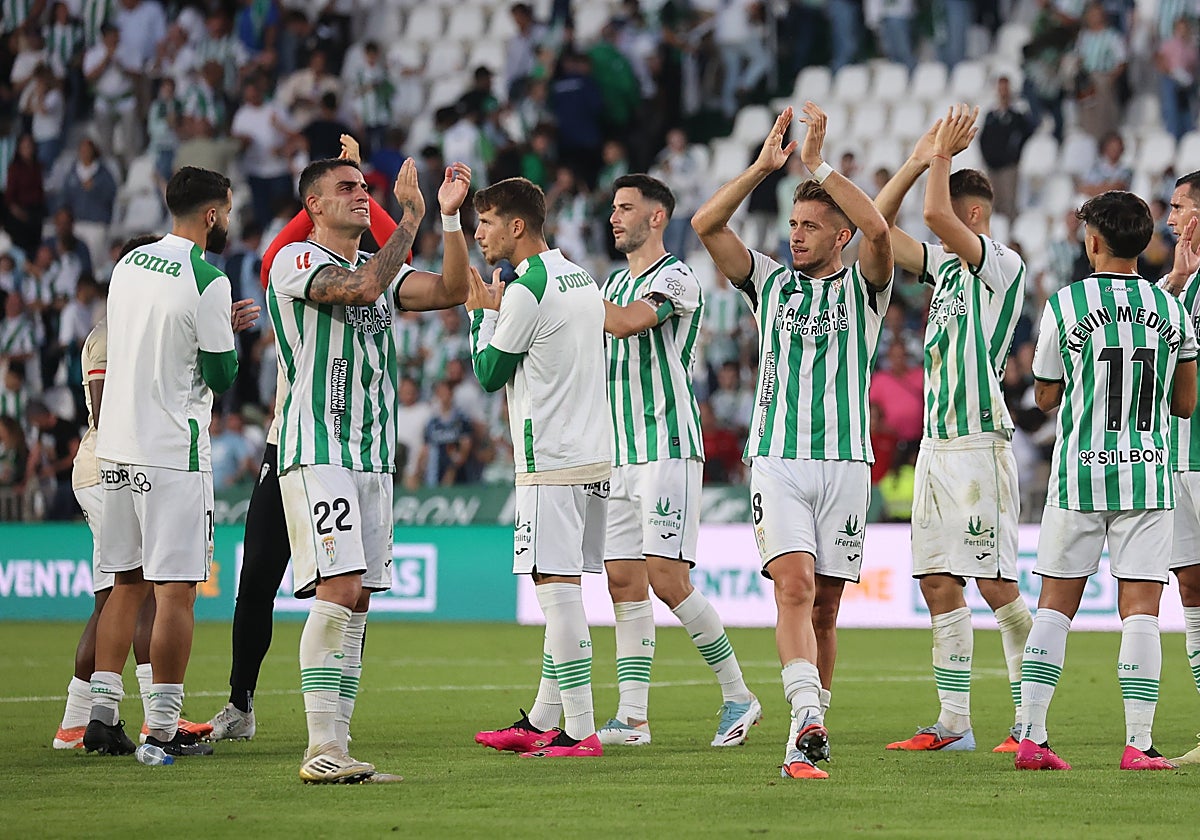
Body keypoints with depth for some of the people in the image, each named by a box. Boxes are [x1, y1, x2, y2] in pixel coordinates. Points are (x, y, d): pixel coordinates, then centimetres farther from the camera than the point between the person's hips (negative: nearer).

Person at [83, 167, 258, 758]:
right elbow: (221, 377, -7)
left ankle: (102, 713, 12)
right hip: (171, 454, -8)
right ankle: (163, 728, -5)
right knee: (175, 592, -4)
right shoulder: (206, 279, -13)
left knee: (125, 585, 14)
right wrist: (230, 333, 12)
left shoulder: (130, 263, 11)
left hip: (115, 448, 8)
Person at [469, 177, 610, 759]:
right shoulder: (580, 279, 16)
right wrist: (498, 310, 20)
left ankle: (580, 730, -12)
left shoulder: (526, 290, -12)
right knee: (562, 591, 13)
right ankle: (541, 722, 19)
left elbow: (489, 374, -4)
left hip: (552, 462, -9)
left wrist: (482, 314, 9)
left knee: (557, 589, -9)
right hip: (595, 453, 9)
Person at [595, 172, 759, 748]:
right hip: (620, 455, 8)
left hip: (669, 449, -8)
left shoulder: (676, 279, -8)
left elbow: (626, 323, -24)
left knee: (667, 580, -13)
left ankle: (738, 695, -1)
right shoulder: (615, 283, 19)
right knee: (624, 581, 2)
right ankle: (632, 718, 3)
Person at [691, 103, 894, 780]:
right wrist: (765, 167, -6)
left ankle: (812, 726, 16)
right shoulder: (772, 284, 13)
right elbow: (707, 226, 2)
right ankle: (807, 725, -30)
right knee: (795, 584, -17)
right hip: (776, 461, 0)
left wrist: (819, 165, -13)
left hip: (845, 461, 0)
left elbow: (878, 230, -15)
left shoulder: (863, 287, 7)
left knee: (824, 603, 4)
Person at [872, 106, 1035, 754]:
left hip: (980, 443, -9)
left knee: (996, 585, -9)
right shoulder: (945, 264, 15)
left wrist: (942, 154, -8)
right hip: (937, 442, 9)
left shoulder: (1002, 264, -9)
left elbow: (935, 215, -23)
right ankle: (953, 723, 9)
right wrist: (919, 160, 10)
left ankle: (1031, 721, -4)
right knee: (938, 583, 6)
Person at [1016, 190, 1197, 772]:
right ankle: (1138, 742, -5)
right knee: (1140, 608, 0)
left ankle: (1031, 735, 1)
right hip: (1147, 473, 1)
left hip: (1078, 472, -1)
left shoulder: (1065, 305, -5)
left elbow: (1045, 397, 5)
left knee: (1056, 603, 6)